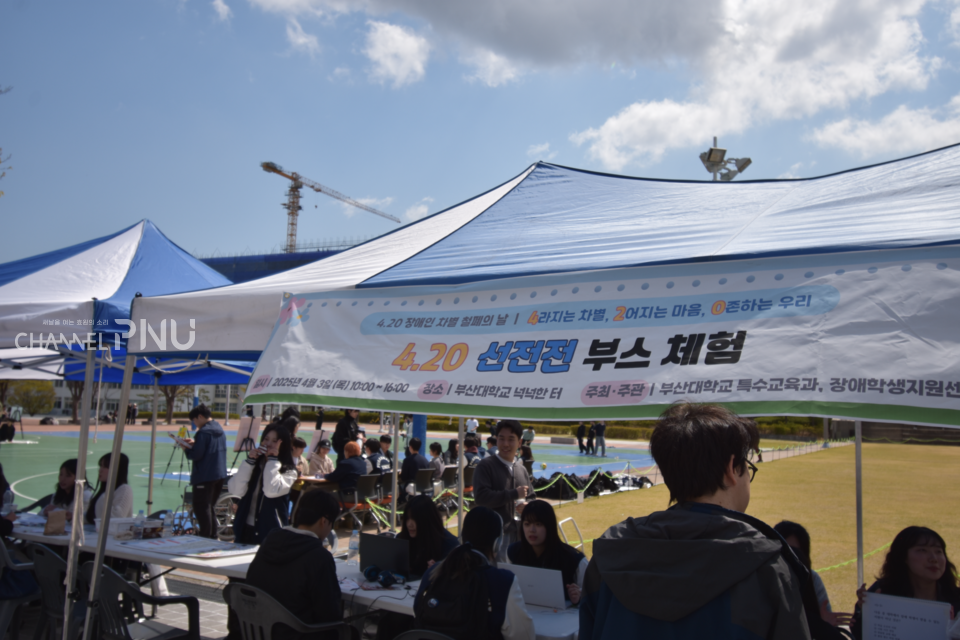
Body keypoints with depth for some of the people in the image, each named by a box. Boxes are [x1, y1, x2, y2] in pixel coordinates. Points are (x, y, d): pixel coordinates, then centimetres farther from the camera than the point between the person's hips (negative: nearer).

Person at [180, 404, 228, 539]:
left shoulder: (203, 432, -18)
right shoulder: (220, 430, 9)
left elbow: (196, 455, -20)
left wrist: (186, 448, -2)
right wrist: (194, 443, 15)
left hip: (204, 476, -9)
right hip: (220, 475, 9)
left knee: (201, 508, 0)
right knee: (210, 506, 19)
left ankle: (205, 536, 3)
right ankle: (213, 535, 23)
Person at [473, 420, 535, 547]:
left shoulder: (521, 469, 13)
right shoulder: (486, 465, -6)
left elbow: (531, 498, 21)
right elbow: (481, 497, -17)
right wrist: (514, 494, -15)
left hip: (518, 535, 6)